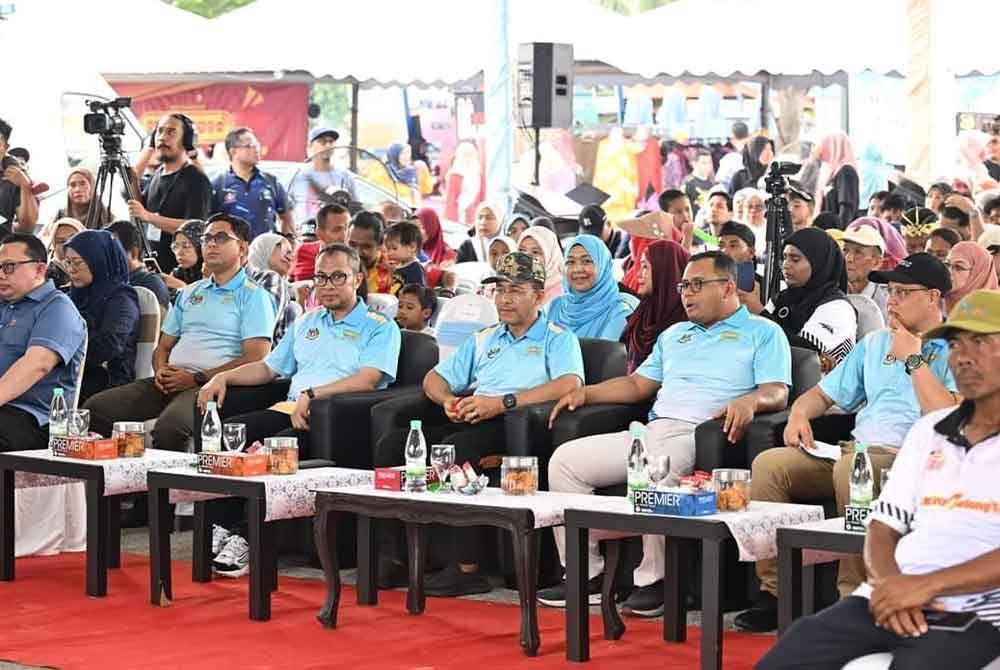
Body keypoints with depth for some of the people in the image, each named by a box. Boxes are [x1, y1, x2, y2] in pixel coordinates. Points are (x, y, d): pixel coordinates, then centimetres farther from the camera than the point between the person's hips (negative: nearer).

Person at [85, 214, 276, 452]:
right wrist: (161, 370, 2)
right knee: (97, 407, -13)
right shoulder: (189, 294, 26)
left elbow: (256, 359, -7)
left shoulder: (254, 297, 4)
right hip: (170, 383, 7)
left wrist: (197, 379, -12)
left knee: (170, 424, -38)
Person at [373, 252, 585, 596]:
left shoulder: (558, 339, 8)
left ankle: (468, 568, -33)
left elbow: (570, 384, -13)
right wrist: (448, 400, 5)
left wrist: (502, 402, -18)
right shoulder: (483, 340, 29)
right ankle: (395, 554, -15)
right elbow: (434, 378, 32)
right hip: (469, 421, 7)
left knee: (456, 448, -37)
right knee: (391, 444, -13)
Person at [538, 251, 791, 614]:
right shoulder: (674, 335, 32)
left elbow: (777, 393, -3)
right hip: (652, 431, 7)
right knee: (565, 460, -8)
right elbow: (638, 384, 32)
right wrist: (586, 392, 18)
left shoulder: (762, 333, 10)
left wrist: (750, 400, -26)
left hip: (700, 436, -7)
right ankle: (585, 574, -9)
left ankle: (652, 581, -29)